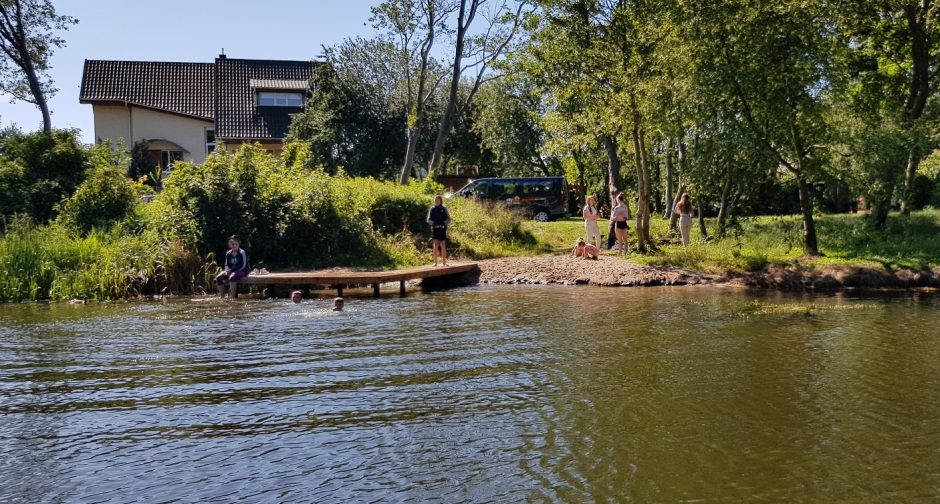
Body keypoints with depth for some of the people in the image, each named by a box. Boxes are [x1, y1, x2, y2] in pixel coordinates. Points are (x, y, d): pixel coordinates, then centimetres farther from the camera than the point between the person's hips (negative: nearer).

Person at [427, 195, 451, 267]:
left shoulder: (444, 209, 4)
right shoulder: (432, 209, 6)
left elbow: (448, 219, 4)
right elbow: (429, 219, 7)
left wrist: (444, 224, -13)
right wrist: (433, 223, -11)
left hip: (442, 229, 0)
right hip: (434, 229, 0)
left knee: (443, 246, -2)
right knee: (435, 246, -7)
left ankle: (444, 262, 6)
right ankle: (435, 262, -3)